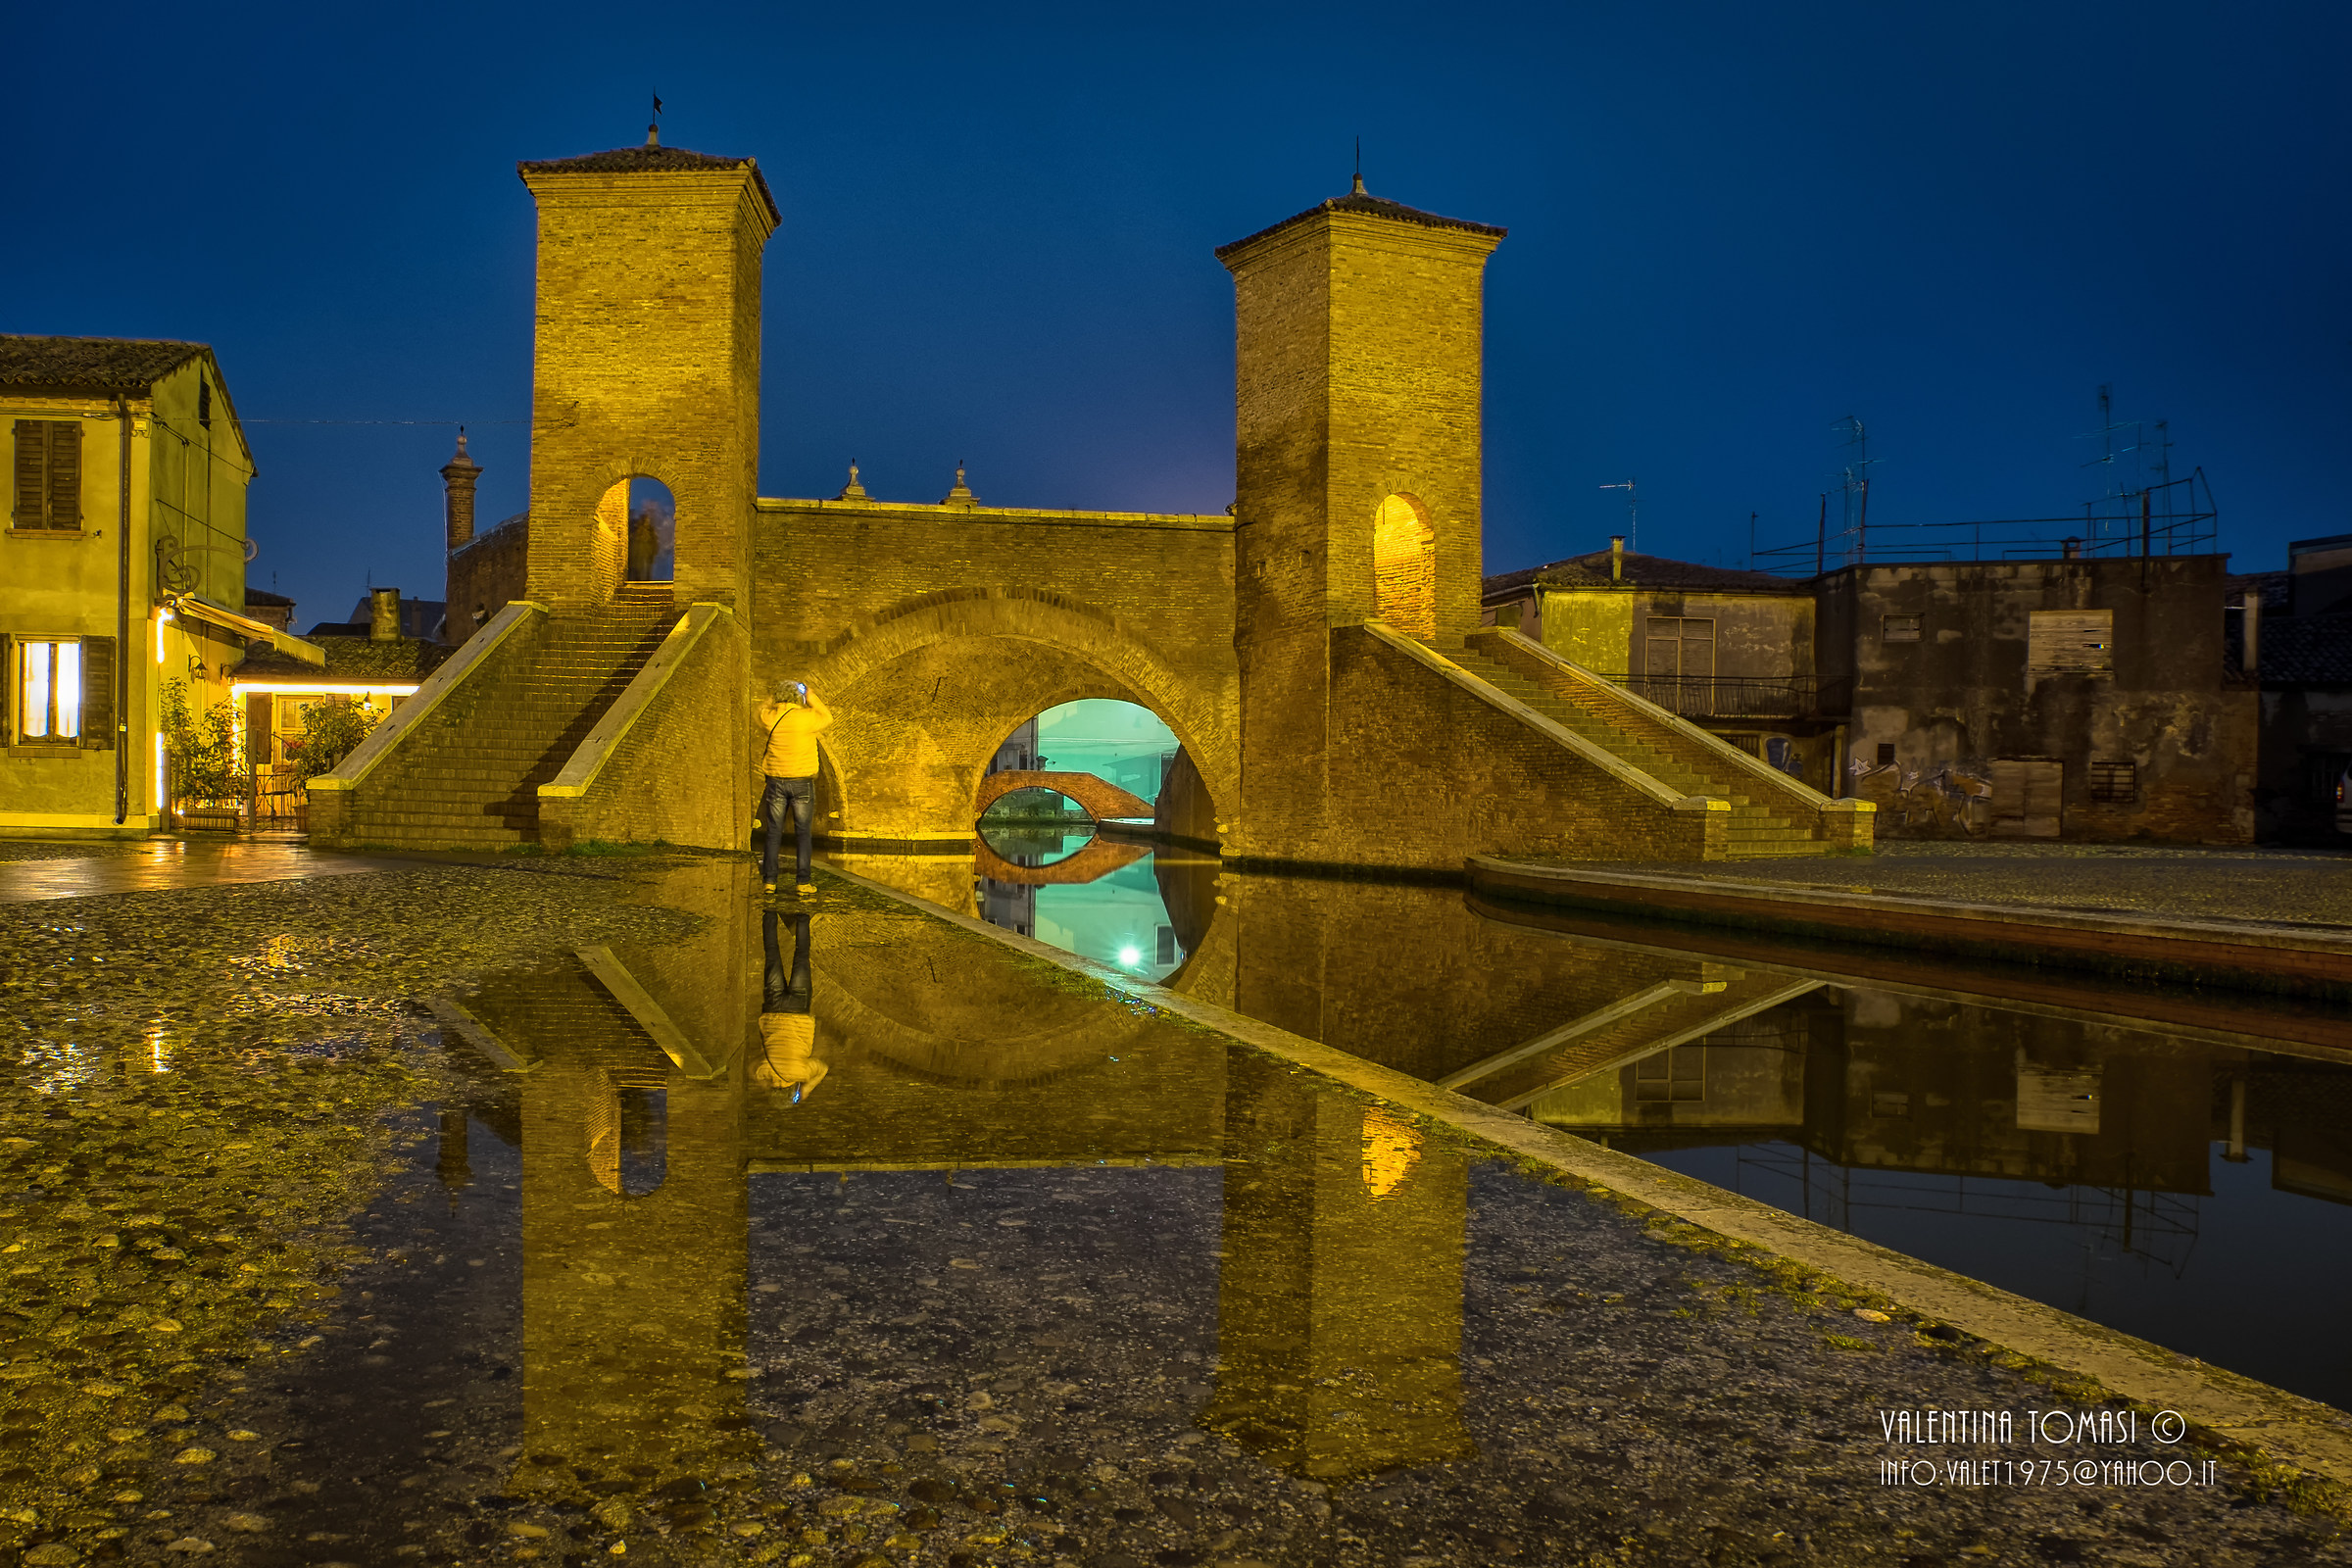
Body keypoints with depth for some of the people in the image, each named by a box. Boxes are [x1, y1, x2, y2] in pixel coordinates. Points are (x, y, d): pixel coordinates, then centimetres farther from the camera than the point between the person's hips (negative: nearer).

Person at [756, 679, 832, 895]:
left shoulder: (768, 717, -4)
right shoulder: (807, 717, -12)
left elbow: (764, 706, 20)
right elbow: (828, 717, 7)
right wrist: (811, 697, 10)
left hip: (776, 782, 3)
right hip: (802, 782, -2)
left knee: (774, 832, 9)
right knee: (803, 832, 3)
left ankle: (769, 881, 10)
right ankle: (803, 883, 2)